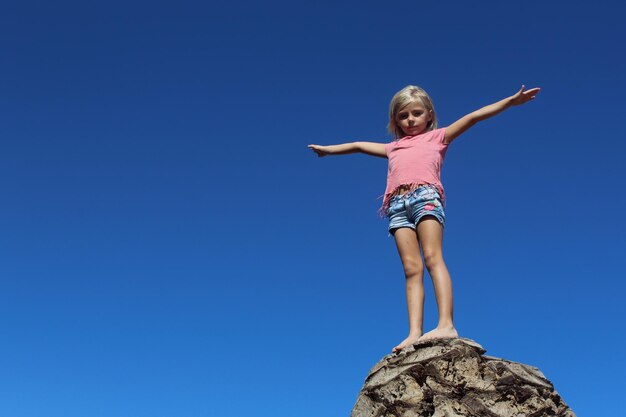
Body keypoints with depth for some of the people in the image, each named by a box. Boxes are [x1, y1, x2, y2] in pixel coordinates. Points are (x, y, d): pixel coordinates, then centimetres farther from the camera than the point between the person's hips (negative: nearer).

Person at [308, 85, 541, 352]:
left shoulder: (437, 137, 23)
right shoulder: (393, 148, 34)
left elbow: (473, 117, 16)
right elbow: (359, 146, 46)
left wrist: (511, 101, 10)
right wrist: (328, 149, 53)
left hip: (425, 195, -3)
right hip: (398, 205, 4)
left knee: (432, 257, -21)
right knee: (411, 268, -10)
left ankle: (446, 324, -34)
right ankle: (414, 334, -23)